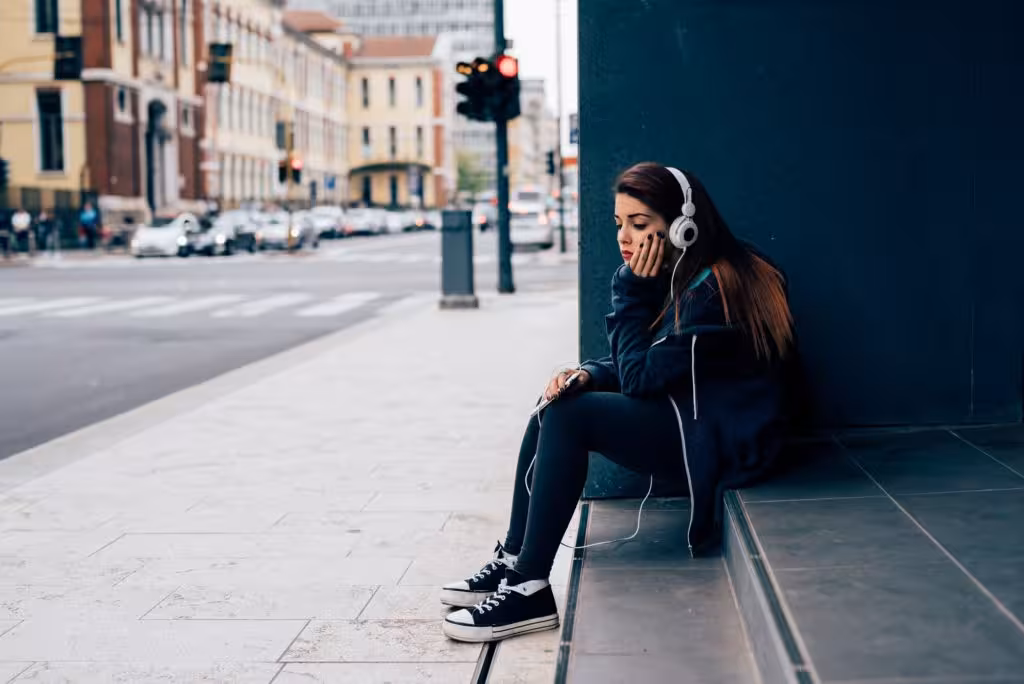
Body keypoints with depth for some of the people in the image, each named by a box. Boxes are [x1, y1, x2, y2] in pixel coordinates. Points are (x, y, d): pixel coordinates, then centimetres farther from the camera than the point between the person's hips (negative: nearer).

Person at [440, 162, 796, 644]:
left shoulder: (713, 289, -21)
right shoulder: (679, 278, 9)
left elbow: (640, 376, -19)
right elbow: (642, 362, 13)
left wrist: (634, 290, -15)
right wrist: (587, 374, -5)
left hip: (720, 441, -10)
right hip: (688, 419, 10)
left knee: (569, 417, -21)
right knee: (552, 413, 3)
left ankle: (530, 591, -18)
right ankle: (513, 562, 7)